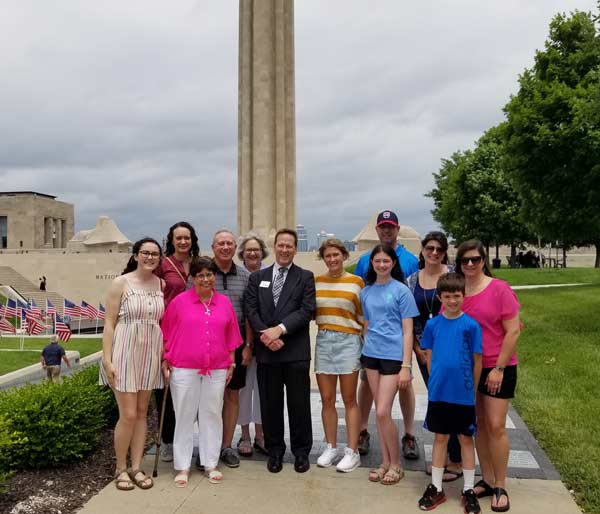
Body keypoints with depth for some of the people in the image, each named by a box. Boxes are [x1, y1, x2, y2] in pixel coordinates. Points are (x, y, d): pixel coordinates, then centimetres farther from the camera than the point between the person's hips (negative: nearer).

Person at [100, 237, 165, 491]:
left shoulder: (162, 285, 4)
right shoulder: (121, 283, -6)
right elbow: (109, 323, -7)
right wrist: (107, 359, -12)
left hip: (150, 354, 4)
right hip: (125, 352, -4)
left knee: (142, 412, 12)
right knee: (128, 415, -2)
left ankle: (136, 467, 24)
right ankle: (120, 469, 18)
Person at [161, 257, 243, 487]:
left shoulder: (224, 302, 6)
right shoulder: (179, 301, -2)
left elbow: (231, 336, 12)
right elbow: (167, 334, 3)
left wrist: (231, 363, 10)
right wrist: (165, 360, 1)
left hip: (216, 370, 3)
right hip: (184, 369, -2)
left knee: (212, 415, 9)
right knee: (184, 416, 6)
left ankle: (211, 464, 21)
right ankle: (182, 467, 17)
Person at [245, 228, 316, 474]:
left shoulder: (305, 277, 4)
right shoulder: (257, 277, 11)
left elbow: (307, 310, -6)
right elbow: (251, 310, 3)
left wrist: (280, 329, -15)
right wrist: (266, 335, -11)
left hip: (296, 352, -2)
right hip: (266, 351, 2)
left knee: (299, 403, 6)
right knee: (270, 404, 10)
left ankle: (301, 451, 21)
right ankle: (275, 450, 24)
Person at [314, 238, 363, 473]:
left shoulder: (356, 282, -2)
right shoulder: (316, 282, 8)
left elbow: (363, 315, 1)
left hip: (348, 341, -3)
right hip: (323, 341, 3)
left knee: (349, 400, 4)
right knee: (327, 400, 9)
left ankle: (352, 452, 13)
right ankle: (331, 447, 23)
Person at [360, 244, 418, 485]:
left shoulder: (401, 291, -5)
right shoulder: (366, 292, 9)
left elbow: (408, 331, -6)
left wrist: (406, 366, -11)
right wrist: (365, 349, 13)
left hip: (393, 356, -5)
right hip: (371, 355, 5)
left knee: (383, 412, -7)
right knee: (379, 412, 10)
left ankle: (396, 465, 12)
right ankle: (385, 462, 23)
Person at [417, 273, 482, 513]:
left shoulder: (471, 325, -8)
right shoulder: (433, 324, -1)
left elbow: (477, 361, -3)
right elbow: (429, 357, 8)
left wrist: (473, 390, 1)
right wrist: (436, 381, 5)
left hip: (464, 394, -2)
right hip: (438, 392, 2)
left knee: (466, 439, 11)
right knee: (440, 438, 14)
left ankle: (468, 490, 25)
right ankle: (436, 488, 26)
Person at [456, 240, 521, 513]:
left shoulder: (499, 288, -11)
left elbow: (513, 331, -11)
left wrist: (499, 368, -13)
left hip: (497, 368, -4)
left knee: (495, 426, -3)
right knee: (479, 426, 11)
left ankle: (500, 487, 13)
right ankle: (487, 481, 24)